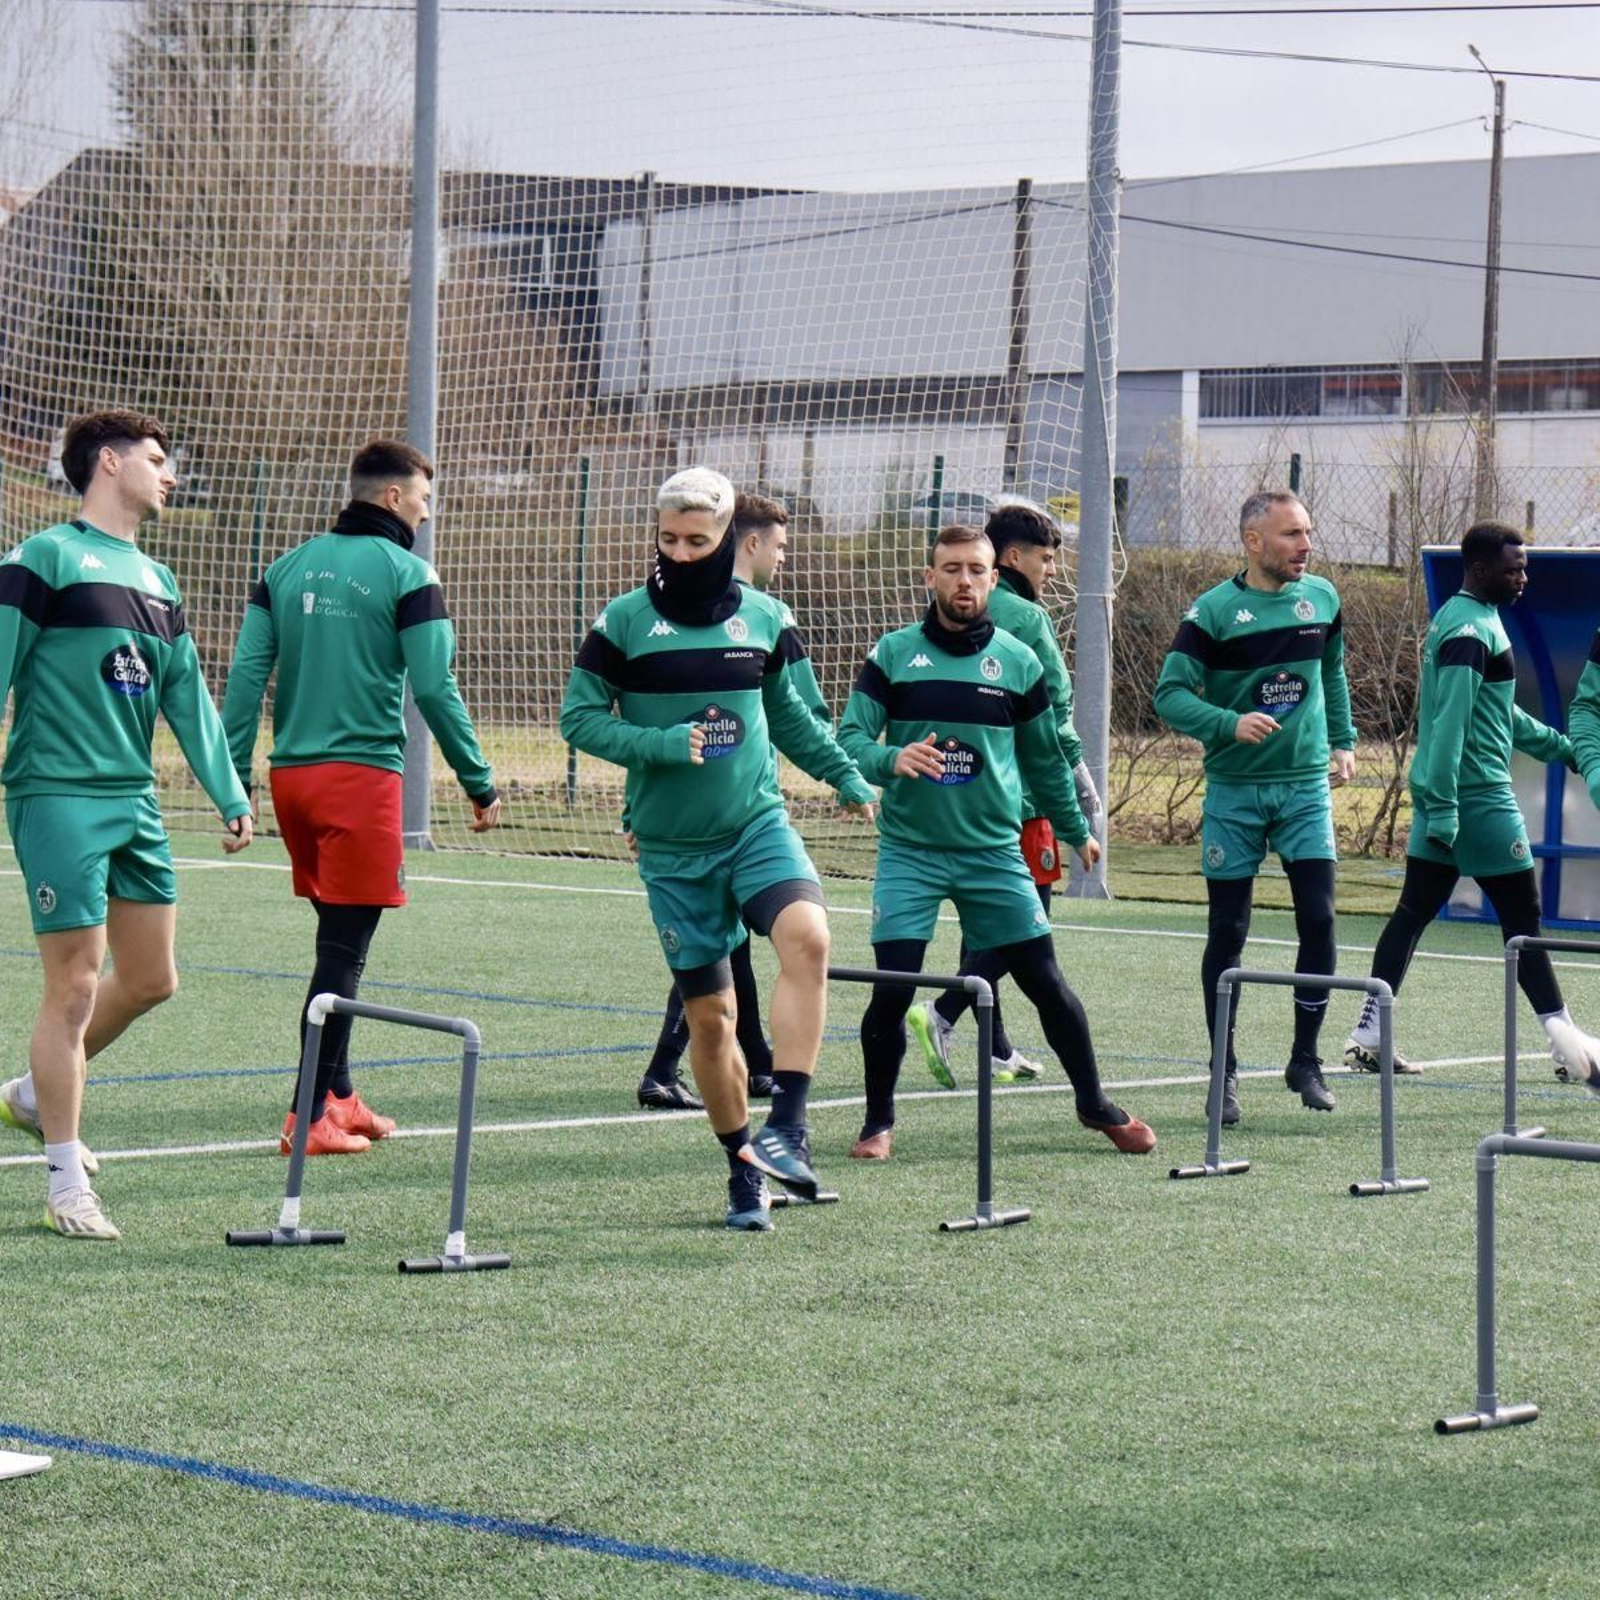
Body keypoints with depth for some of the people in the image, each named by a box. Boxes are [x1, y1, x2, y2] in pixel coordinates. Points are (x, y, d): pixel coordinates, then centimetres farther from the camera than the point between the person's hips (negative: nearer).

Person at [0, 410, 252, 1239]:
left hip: (135, 801, 8)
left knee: (150, 979, 11)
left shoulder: (158, 581, 16)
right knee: (74, 988, -6)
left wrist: (228, 793, 17)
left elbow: (188, 696, 20)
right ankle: (68, 1186, 4)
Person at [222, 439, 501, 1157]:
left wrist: (233, 778, 7)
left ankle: (338, 1097, 24)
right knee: (344, 950, -3)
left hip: (291, 775, 6)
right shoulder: (407, 574, -6)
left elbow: (246, 673, 5)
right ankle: (310, 1117, -5)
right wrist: (479, 783, -3)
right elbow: (434, 689, -10)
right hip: (361, 776, -6)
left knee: (338, 936, 19)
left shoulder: (288, 568, 11)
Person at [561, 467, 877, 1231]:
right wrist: (663, 745, -16)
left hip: (758, 823, 1)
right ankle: (744, 1173, 17)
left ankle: (786, 1125, -27)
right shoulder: (626, 620, -3)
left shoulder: (763, 617, 5)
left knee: (806, 934, -28)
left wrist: (845, 773, 19)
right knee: (708, 1013, 2)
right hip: (673, 846, -1)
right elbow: (580, 717, -4)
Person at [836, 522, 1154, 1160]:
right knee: (892, 988, -9)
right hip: (909, 850, -1)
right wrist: (892, 759, -27)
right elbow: (851, 737, -6)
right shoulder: (893, 654, 0)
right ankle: (878, 1123, 8)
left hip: (994, 852, 2)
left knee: (1045, 981, 2)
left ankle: (1095, 1105, 19)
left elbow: (1044, 759, 17)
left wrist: (1076, 831, 24)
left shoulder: (1018, 661, 5)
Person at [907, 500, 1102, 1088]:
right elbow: (1054, 715, -11)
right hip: (1017, 795, -8)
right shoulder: (1027, 619, -10)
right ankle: (941, 1014, -18)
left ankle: (997, 1048, 15)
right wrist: (1085, 794, -5)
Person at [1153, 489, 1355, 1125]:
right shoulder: (1213, 611, -9)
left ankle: (1305, 1061, 7)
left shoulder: (1322, 600, 4)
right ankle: (1225, 1073, 13)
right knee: (1227, 934, 2)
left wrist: (1342, 741, 19)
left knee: (1318, 919, -7)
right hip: (1234, 792, -3)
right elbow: (1170, 695, -13)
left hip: (1306, 786, 3)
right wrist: (1230, 723, -27)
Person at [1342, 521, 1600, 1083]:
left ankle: (1368, 1035, 8)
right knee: (1523, 918, -4)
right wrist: (1442, 811, -26)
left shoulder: (1459, 617, 15)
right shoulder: (1471, 631, -18)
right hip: (1478, 798, -10)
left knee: (1414, 911, 9)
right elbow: (1450, 724, -24)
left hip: (1442, 796, 10)